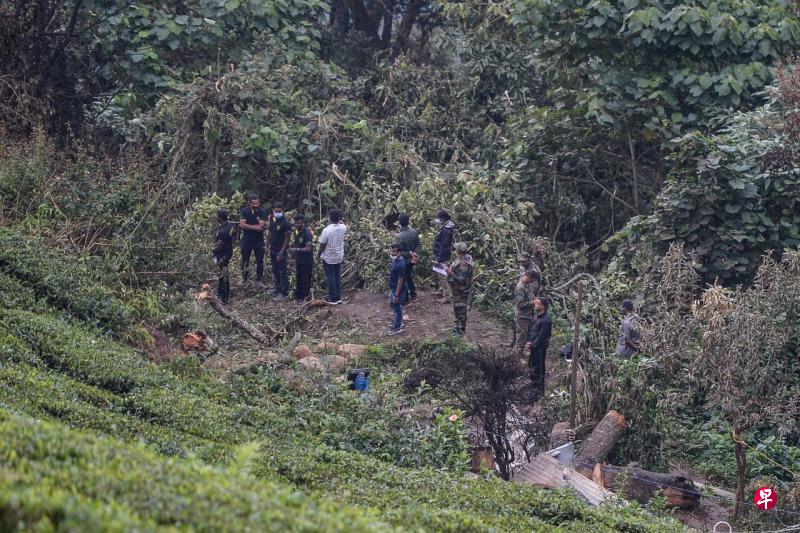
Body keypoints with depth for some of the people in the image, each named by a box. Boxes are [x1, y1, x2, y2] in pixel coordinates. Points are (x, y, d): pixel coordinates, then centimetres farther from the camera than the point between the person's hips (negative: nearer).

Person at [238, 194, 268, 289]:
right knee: (245, 261, 10)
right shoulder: (245, 211, -4)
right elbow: (242, 225, -14)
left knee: (260, 261, 0)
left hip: (259, 240, -1)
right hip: (246, 240, 1)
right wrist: (255, 227, -20)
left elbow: (262, 226, -17)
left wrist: (248, 226, -16)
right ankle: (244, 280, 22)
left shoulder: (262, 212, -7)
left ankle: (259, 281, 8)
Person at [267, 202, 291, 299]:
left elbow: (287, 239, -17)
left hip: (281, 251, -7)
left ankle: (284, 292, 5)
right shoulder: (271, 219, 3)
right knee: (275, 270, 18)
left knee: (283, 272, -1)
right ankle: (278, 288, 32)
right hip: (272, 249, 7)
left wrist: (281, 253, -19)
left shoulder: (285, 223, -19)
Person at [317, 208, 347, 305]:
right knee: (338, 277, 16)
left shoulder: (326, 230, -25)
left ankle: (332, 299, 13)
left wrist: (318, 255, -2)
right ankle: (338, 297, 22)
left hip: (328, 258, -5)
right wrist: (340, 221, 13)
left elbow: (322, 245, -17)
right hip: (339, 257, 5)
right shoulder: (343, 228, -9)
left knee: (330, 278, 6)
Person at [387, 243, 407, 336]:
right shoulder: (395, 260, 0)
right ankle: (399, 321, 43)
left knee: (397, 308, 6)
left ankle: (397, 327, 22)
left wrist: (396, 295, -23)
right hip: (393, 288, 10)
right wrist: (390, 289, 20)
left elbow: (400, 280, -26)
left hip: (399, 290, -10)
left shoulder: (400, 264, -29)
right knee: (392, 304, 25)